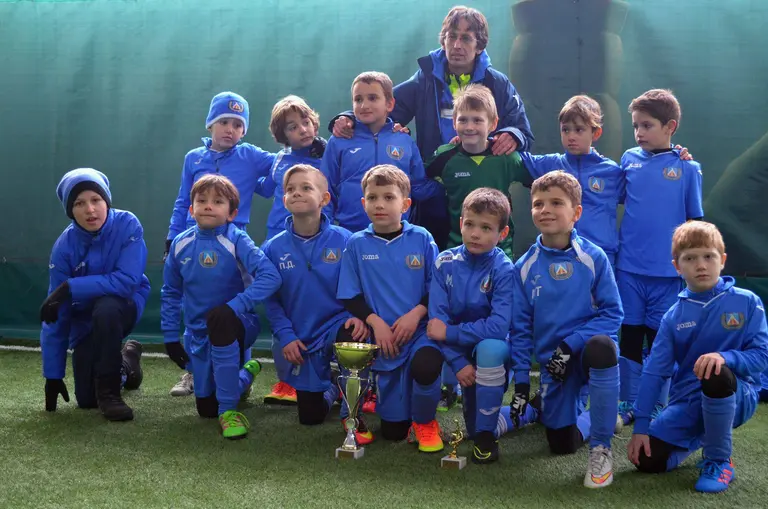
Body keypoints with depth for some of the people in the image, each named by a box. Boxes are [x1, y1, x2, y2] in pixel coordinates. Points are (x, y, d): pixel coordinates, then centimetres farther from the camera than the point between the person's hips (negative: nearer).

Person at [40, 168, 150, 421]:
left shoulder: (127, 225, -24)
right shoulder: (64, 246, -19)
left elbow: (127, 281, -32)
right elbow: (56, 315, -16)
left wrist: (70, 287, -34)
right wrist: (53, 375, -14)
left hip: (125, 304, -2)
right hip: (86, 318, 3)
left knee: (105, 308, -38)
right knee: (86, 400, -3)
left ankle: (109, 391, -18)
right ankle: (126, 361, 31)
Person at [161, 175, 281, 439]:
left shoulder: (236, 241, -16)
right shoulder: (180, 244, -2)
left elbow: (271, 276, -28)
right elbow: (170, 292, 9)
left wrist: (237, 305, -34)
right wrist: (170, 335, 6)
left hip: (236, 325, -5)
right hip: (198, 335, 5)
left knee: (219, 316, -41)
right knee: (206, 407, 10)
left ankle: (230, 410, -29)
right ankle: (246, 372, 46)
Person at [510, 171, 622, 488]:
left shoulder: (593, 258, -9)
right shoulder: (525, 267, -2)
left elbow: (613, 314, -11)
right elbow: (521, 327, 3)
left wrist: (570, 344, -21)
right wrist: (521, 380, -1)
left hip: (588, 347, -3)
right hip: (552, 360, 3)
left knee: (601, 347, -39)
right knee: (562, 444, -3)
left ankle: (601, 449, -21)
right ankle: (591, 418, 35)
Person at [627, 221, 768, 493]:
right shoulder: (673, 316, 0)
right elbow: (654, 372, -1)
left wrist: (725, 356, -32)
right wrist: (640, 427, -6)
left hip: (737, 396, -4)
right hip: (687, 402, 4)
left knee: (716, 375, -38)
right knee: (647, 460, -11)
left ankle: (720, 461, -15)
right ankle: (701, 436, 23)